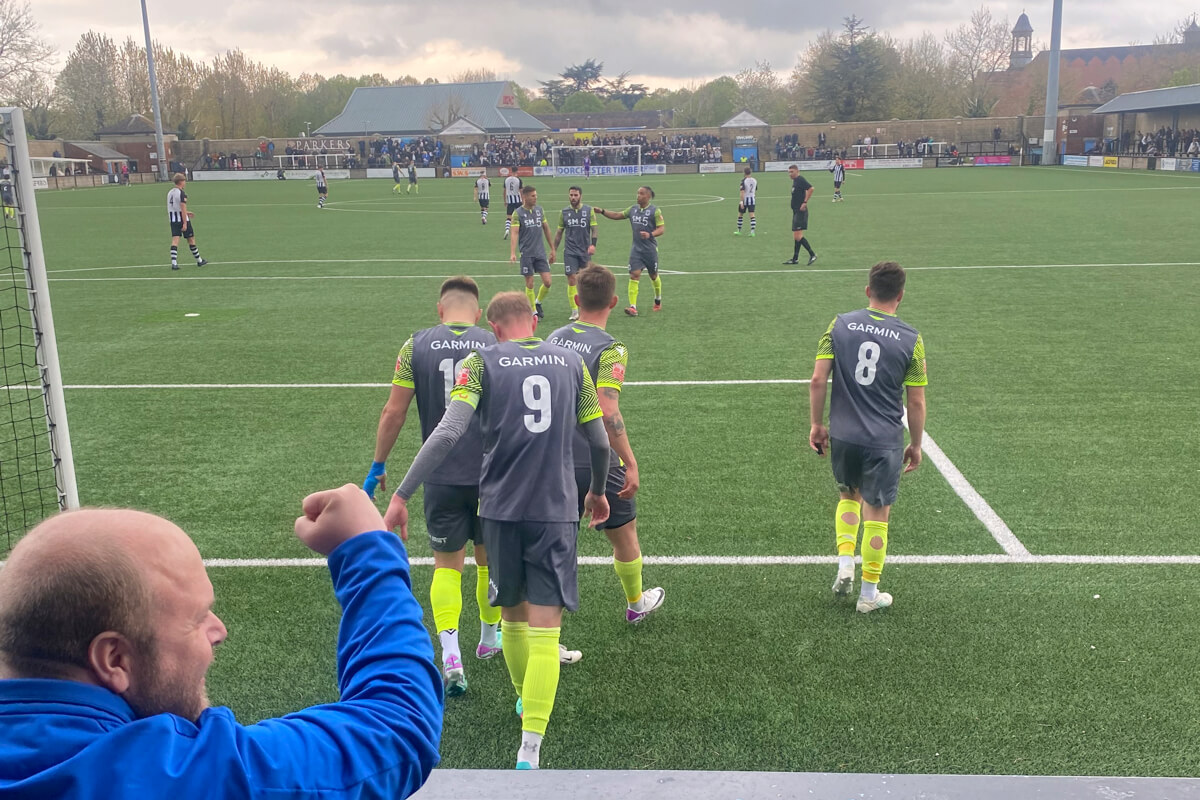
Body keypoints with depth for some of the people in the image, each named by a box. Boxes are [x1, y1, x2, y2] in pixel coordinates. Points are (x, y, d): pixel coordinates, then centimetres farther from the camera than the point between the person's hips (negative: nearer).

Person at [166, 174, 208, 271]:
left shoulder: (170, 193, 11)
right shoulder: (182, 193, -14)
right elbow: (183, 209, -19)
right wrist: (185, 223, -20)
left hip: (173, 219, 6)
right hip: (182, 219, -6)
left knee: (175, 240, 0)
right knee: (191, 239, 7)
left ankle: (173, 262, -12)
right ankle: (199, 261, 19)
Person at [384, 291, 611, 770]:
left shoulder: (481, 362, 0)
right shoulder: (571, 361, 7)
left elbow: (448, 432, -14)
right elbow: (599, 441, 11)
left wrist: (401, 495, -12)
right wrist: (598, 491, 29)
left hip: (500, 509, 0)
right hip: (556, 511, 0)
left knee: (513, 616, 20)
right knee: (544, 631, -3)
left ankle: (525, 701, 41)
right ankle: (529, 752, -11)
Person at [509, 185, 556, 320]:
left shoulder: (539, 210, 7)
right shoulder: (518, 213, -7)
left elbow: (546, 229, 16)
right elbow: (514, 234, -14)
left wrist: (552, 249, 17)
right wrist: (512, 253, -26)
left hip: (540, 252, 4)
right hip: (526, 253, -4)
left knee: (547, 282, -2)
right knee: (530, 284, 1)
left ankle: (538, 302, 24)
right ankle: (533, 311, 15)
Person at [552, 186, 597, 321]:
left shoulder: (589, 210, 2)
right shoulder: (564, 212, 5)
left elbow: (594, 229, 1)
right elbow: (559, 232, 11)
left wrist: (593, 244, -13)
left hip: (585, 251, 0)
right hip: (570, 252, 0)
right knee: (571, 280, -7)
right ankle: (574, 311, -4)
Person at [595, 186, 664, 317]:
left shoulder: (655, 211, -7)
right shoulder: (633, 209, 9)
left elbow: (662, 229, -11)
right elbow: (617, 215, 18)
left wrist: (650, 234, -28)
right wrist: (602, 211, 7)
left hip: (650, 249, -3)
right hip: (636, 249, 3)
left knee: (654, 276, 12)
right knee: (634, 275, -11)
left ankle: (658, 300, 39)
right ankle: (633, 307, -16)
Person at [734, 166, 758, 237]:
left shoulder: (744, 180, -13)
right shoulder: (755, 180, 4)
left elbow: (742, 192, -21)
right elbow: (756, 191, 14)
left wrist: (741, 201, -22)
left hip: (744, 199, -4)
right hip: (752, 199, 4)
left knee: (740, 215, 11)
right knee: (752, 215, 0)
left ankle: (739, 231, 19)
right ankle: (752, 231, -10)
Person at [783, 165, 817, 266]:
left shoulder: (801, 179, -13)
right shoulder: (795, 181, 17)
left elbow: (811, 188, -26)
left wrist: (805, 202, -24)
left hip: (800, 211, -10)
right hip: (796, 212, 10)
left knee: (798, 236, -13)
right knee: (795, 236, 12)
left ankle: (812, 255, -6)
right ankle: (795, 258, 16)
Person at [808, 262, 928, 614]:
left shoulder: (840, 325, -3)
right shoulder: (910, 339, -7)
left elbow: (817, 379, -4)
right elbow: (916, 402, -3)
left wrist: (816, 424, 7)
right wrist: (916, 445, 10)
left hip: (841, 436, 2)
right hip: (885, 443, -2)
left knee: (849, 496, 27)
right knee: (876, 514, 11)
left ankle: (845, 564, 14)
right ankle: (869, 594, 23)